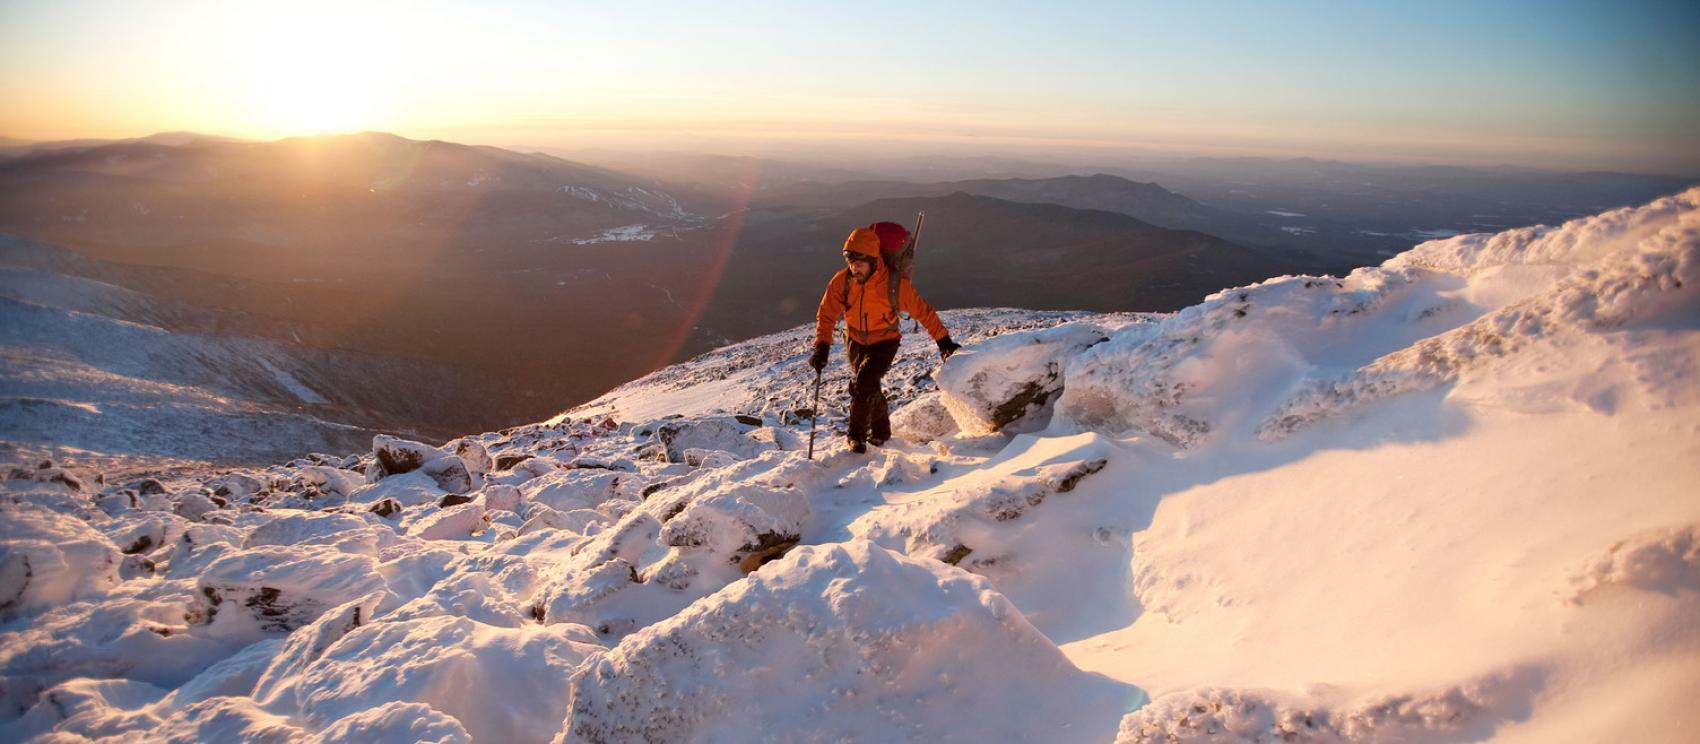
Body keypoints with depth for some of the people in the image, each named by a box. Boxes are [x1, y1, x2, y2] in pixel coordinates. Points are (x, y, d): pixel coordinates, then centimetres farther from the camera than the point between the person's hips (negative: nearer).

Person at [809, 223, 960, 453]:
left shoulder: (895, 284, -28)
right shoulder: (842, 281, -20)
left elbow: (923, 312, -17)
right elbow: (826, 314, -12)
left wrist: (943, 341, -11)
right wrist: (822, 346, -24)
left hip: (884, 342, -4)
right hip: (855, 340, 4)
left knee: (863, 383, -21)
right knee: (868, 387, 14)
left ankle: (857, 434, 0)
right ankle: (881, 429, 40)